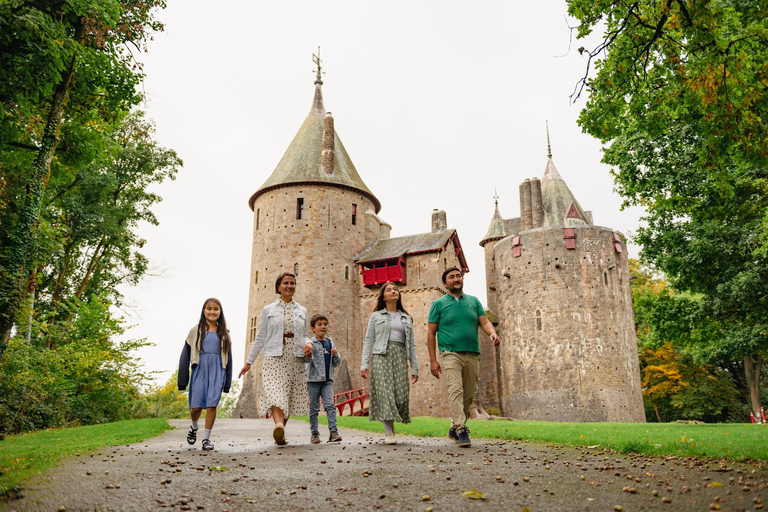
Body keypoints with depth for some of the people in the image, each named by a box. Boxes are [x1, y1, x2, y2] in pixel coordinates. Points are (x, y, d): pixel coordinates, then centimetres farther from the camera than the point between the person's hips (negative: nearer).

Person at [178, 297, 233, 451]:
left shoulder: (224, 334, 11)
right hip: (199, 371, -1)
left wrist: (228, 382, 10)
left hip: (217, 372, 1)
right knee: (196, 407, -2)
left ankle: (206, 438, 4)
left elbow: (228, 358, 14)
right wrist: (182, 380, 1)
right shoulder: (196, 331, 6)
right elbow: (185, 355, 6)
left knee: (212, 405, -6)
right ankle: (194, 427, 29)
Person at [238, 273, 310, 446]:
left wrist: (308, 344, -4)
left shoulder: (302, 311, 15)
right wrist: (249, 361, 9)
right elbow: (260, 338, 11)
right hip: (274, 358, -3)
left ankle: (279, 434, 12)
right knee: (275, 393, -23)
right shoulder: (268, 310, 9)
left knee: (289, 398, 1)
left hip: (295, 359, 3)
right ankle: (278, 426, -41)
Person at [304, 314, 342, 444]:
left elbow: (337, 363, 14)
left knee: (330, 405, -7)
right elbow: (307, 360, -16)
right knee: (314, 408, 5)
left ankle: (333, 432, -8)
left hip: (327, 380, 3)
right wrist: (308, 355, -38)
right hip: (313, 380, -3)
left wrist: (336, 355, -7)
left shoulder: (330, 342, 10)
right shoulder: (311, 343, -4)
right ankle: (314, 433, 14)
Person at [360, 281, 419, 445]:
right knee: (385, 392, -12)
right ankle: (389, 433, -11)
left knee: (401, 394, -7)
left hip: (400, 357, 3)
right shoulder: (376, 316, 13)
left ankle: (390, 421, 15)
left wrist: (415, 368, 10)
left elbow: (411, 345, 17)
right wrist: (364, 364, -3)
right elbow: (368, 341, 7)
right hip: (381, 356, -2)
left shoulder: (407, 318, 20)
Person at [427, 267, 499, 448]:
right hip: (451, 353, -4)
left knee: (469, 395, 7)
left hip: (472, 355, 4)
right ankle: (461, 430, -19)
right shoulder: (439, 304, 6)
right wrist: (433, 360, -4)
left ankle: (454, 429, 23)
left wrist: (493, 333, -16)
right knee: (455, 389, -18)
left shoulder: (473, 301, 16)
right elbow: (430, 333, 4)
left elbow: (485, 322, 8)